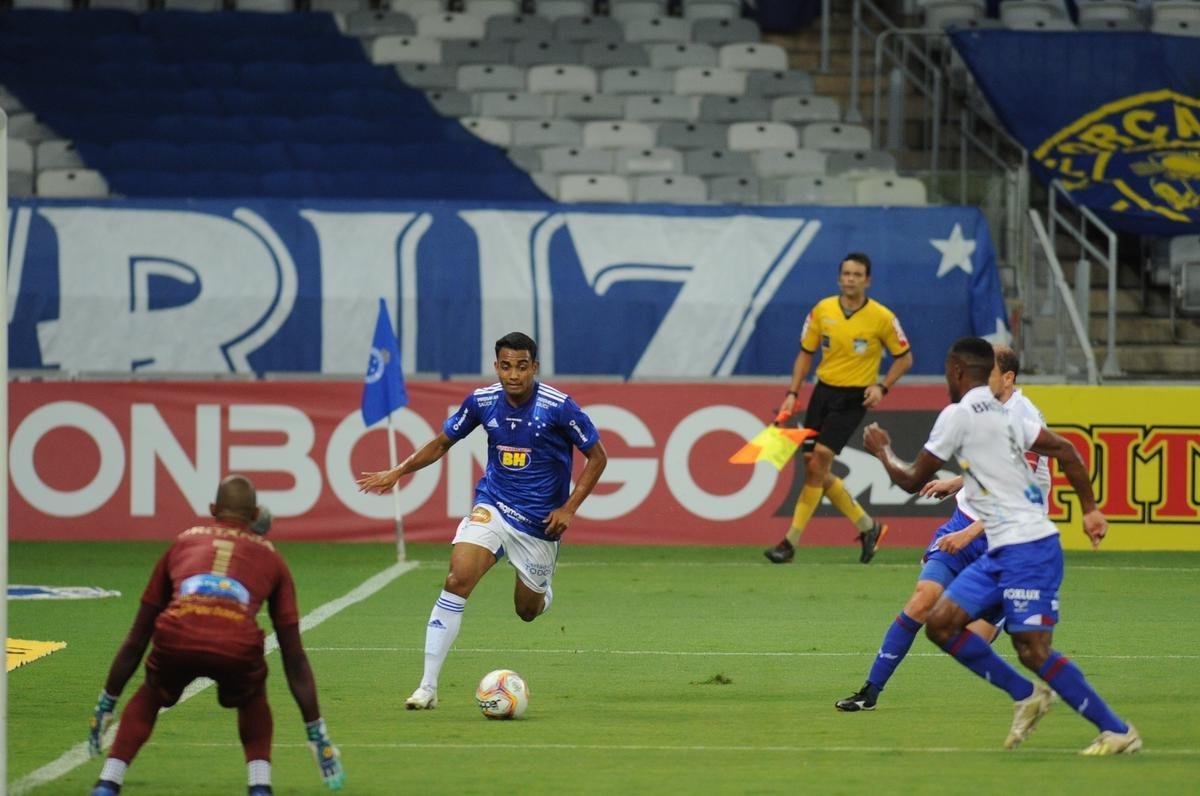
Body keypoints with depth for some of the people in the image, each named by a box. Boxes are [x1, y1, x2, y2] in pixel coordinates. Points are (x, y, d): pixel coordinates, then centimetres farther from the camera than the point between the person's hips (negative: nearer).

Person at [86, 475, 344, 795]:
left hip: (176, 639, 1)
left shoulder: (183, 541, 33)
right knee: (253, 702, 34)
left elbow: (137, 639, 35)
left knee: (148, 698, 33)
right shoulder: (269, 556, 30)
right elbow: (294, 658, 29)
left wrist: (106, 704, 42)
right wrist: (317, 733, 33)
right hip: (238, 647, 0)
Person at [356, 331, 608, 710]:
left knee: (527, 610, 11)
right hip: (493, 507, 1)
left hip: (540, 522, -1)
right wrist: (396, 473, 0)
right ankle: (428, 686, -20)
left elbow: (597, 456, -5)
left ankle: (541, 592, 54)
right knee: (457, 580, -22)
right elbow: (442, 442, 10)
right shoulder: (483, 401, -6)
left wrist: (569, 508, -12)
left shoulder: (558, 407, -16)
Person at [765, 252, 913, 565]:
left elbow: (904, 357, 3)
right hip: (823, 390, 5)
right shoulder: (822, 310, 1)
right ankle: (867, 526, 22)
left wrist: (881, 386, -11)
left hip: (854, 398, -5)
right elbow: (806, 353, 11)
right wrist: (793, 393, 2)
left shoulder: (882, 318, -8)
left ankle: (792, 541, -13)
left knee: (819, 460, -17)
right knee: (813, 467, 3)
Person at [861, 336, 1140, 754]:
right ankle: (1025, 695, 10)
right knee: (940, 622, 6)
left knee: (1032, 649, -13)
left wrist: (882, 450, 17)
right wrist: (1089, 509, 12)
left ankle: (1118, 731, -9)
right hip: (1001, 551, 9)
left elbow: (912, 480, -2)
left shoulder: (958, 415, -9)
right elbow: (1064, 450, 11)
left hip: (1027, 548, -9)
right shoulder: (1003, 413, 16)